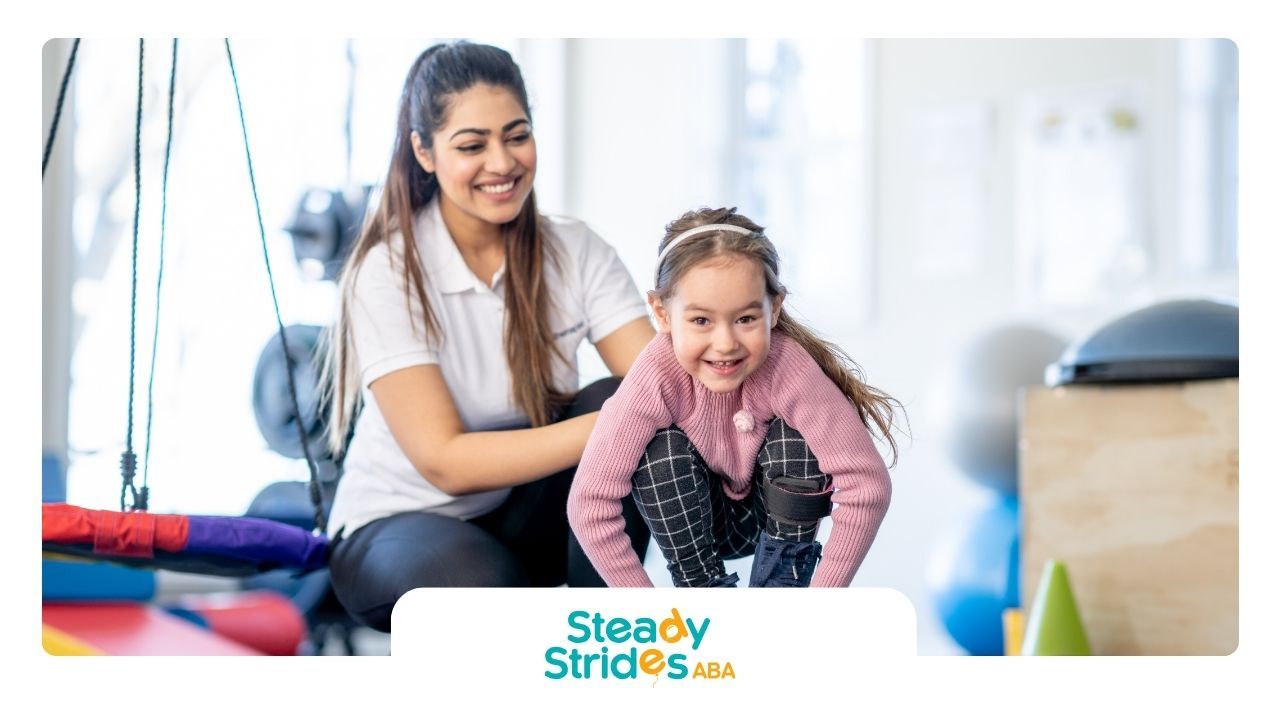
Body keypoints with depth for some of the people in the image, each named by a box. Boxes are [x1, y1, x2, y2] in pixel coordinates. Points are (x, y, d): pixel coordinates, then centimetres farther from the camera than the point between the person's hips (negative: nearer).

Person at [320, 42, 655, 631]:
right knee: (484, 583, -39)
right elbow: (445, 461, -25)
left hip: (523, 519, 5)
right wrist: (608, 427, -36)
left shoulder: (576, 252, -6)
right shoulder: (387, 273, -17)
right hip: (398, 524, -5)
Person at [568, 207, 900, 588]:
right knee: (661, 449, -27)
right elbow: (590, 502, -30)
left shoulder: (789, 368, -34)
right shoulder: (656, 376, -32)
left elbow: (868, 482, -33)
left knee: (794, 439, -27)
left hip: (783, 513, 0)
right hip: (691, 519, 1)